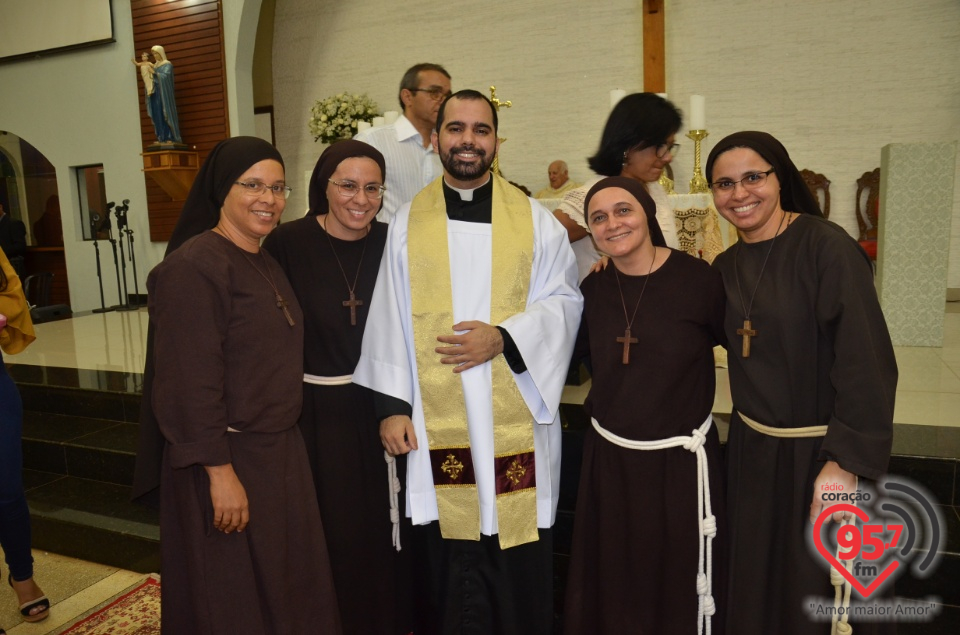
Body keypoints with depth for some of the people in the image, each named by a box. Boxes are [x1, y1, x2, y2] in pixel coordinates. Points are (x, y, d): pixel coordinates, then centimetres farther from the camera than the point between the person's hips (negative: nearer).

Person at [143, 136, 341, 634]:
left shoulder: (267, 264, 10)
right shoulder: (195, 265, -16)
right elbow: (192, 381, -20)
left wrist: (284, 448, 13)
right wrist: (220, 472, -20)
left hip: (281, 452, 8)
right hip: (228, 458, -8)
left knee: (287, 586, 19)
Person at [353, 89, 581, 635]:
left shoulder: (534, 219, 5)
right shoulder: (407, 222, 6)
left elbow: (564, 299, 2)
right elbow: (389, 320, 4)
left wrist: (504, 337, -13)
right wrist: (391, 405, -1)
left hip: (517, 421, 0)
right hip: (435, 425, 1)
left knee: (520, 570, 9)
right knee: (444, 568, 11)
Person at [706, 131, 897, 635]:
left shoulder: (826, 246, -15)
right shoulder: (726, 265, 4)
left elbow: (866, 360, -19)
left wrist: (844, 462, -23)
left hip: (817, 452, -5)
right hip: (751, 448, 6)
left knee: (813, 590, 13)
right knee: (754, 581, 21)